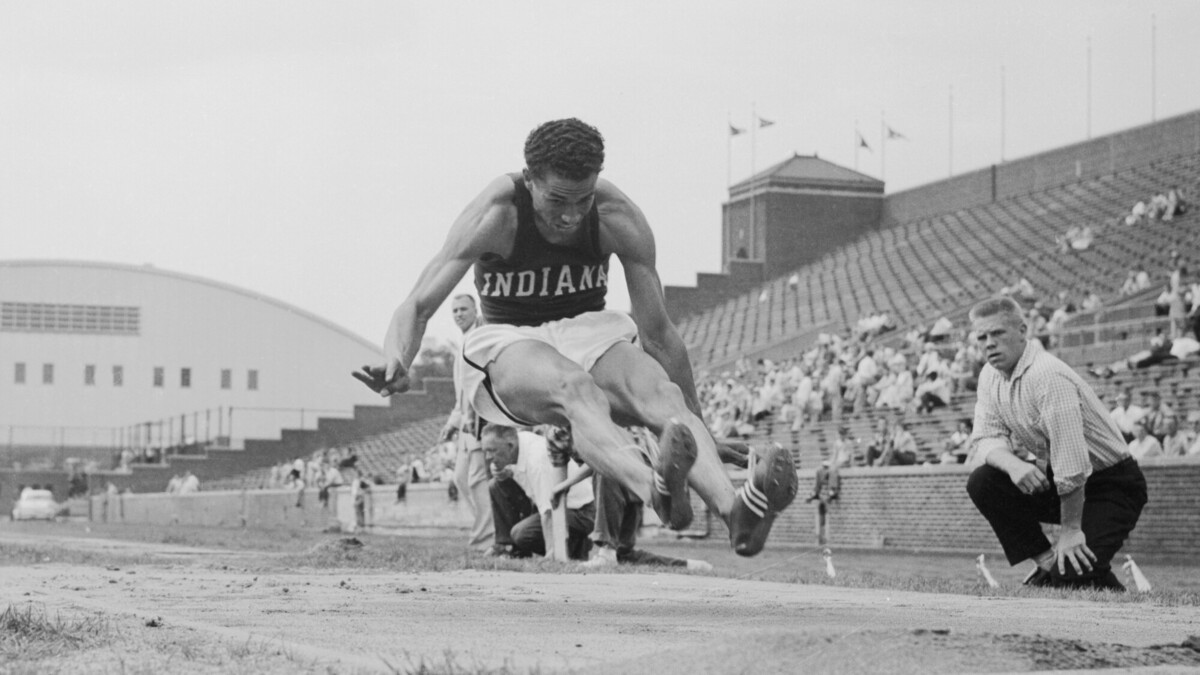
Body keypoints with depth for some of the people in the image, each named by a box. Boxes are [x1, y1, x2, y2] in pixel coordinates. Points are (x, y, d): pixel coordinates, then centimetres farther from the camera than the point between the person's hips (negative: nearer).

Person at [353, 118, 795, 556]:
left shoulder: (618, 218, -11)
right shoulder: (494, 215, -17)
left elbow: (658, 331, -3)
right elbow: (419, 305, -18)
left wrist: (693, 422, -1)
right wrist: (398, 364, -40)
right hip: (509, 345, -3)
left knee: (661, 392, -32)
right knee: (574, 387, -39)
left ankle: (734, 508, -57)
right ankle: (655, 490, -69)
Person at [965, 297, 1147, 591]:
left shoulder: (1048, 376, -27)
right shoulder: (991, 376, 1)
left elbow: (1071, 459, -29)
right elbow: (987, 439, -3)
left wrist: (1070, 530, -26)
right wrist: (1012, 463, -27)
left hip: (1112, 486, -8)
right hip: (1053, 480, 8)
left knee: (1069, 575, -25)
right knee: (982, 482, -15)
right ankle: (1046, 561, -2)